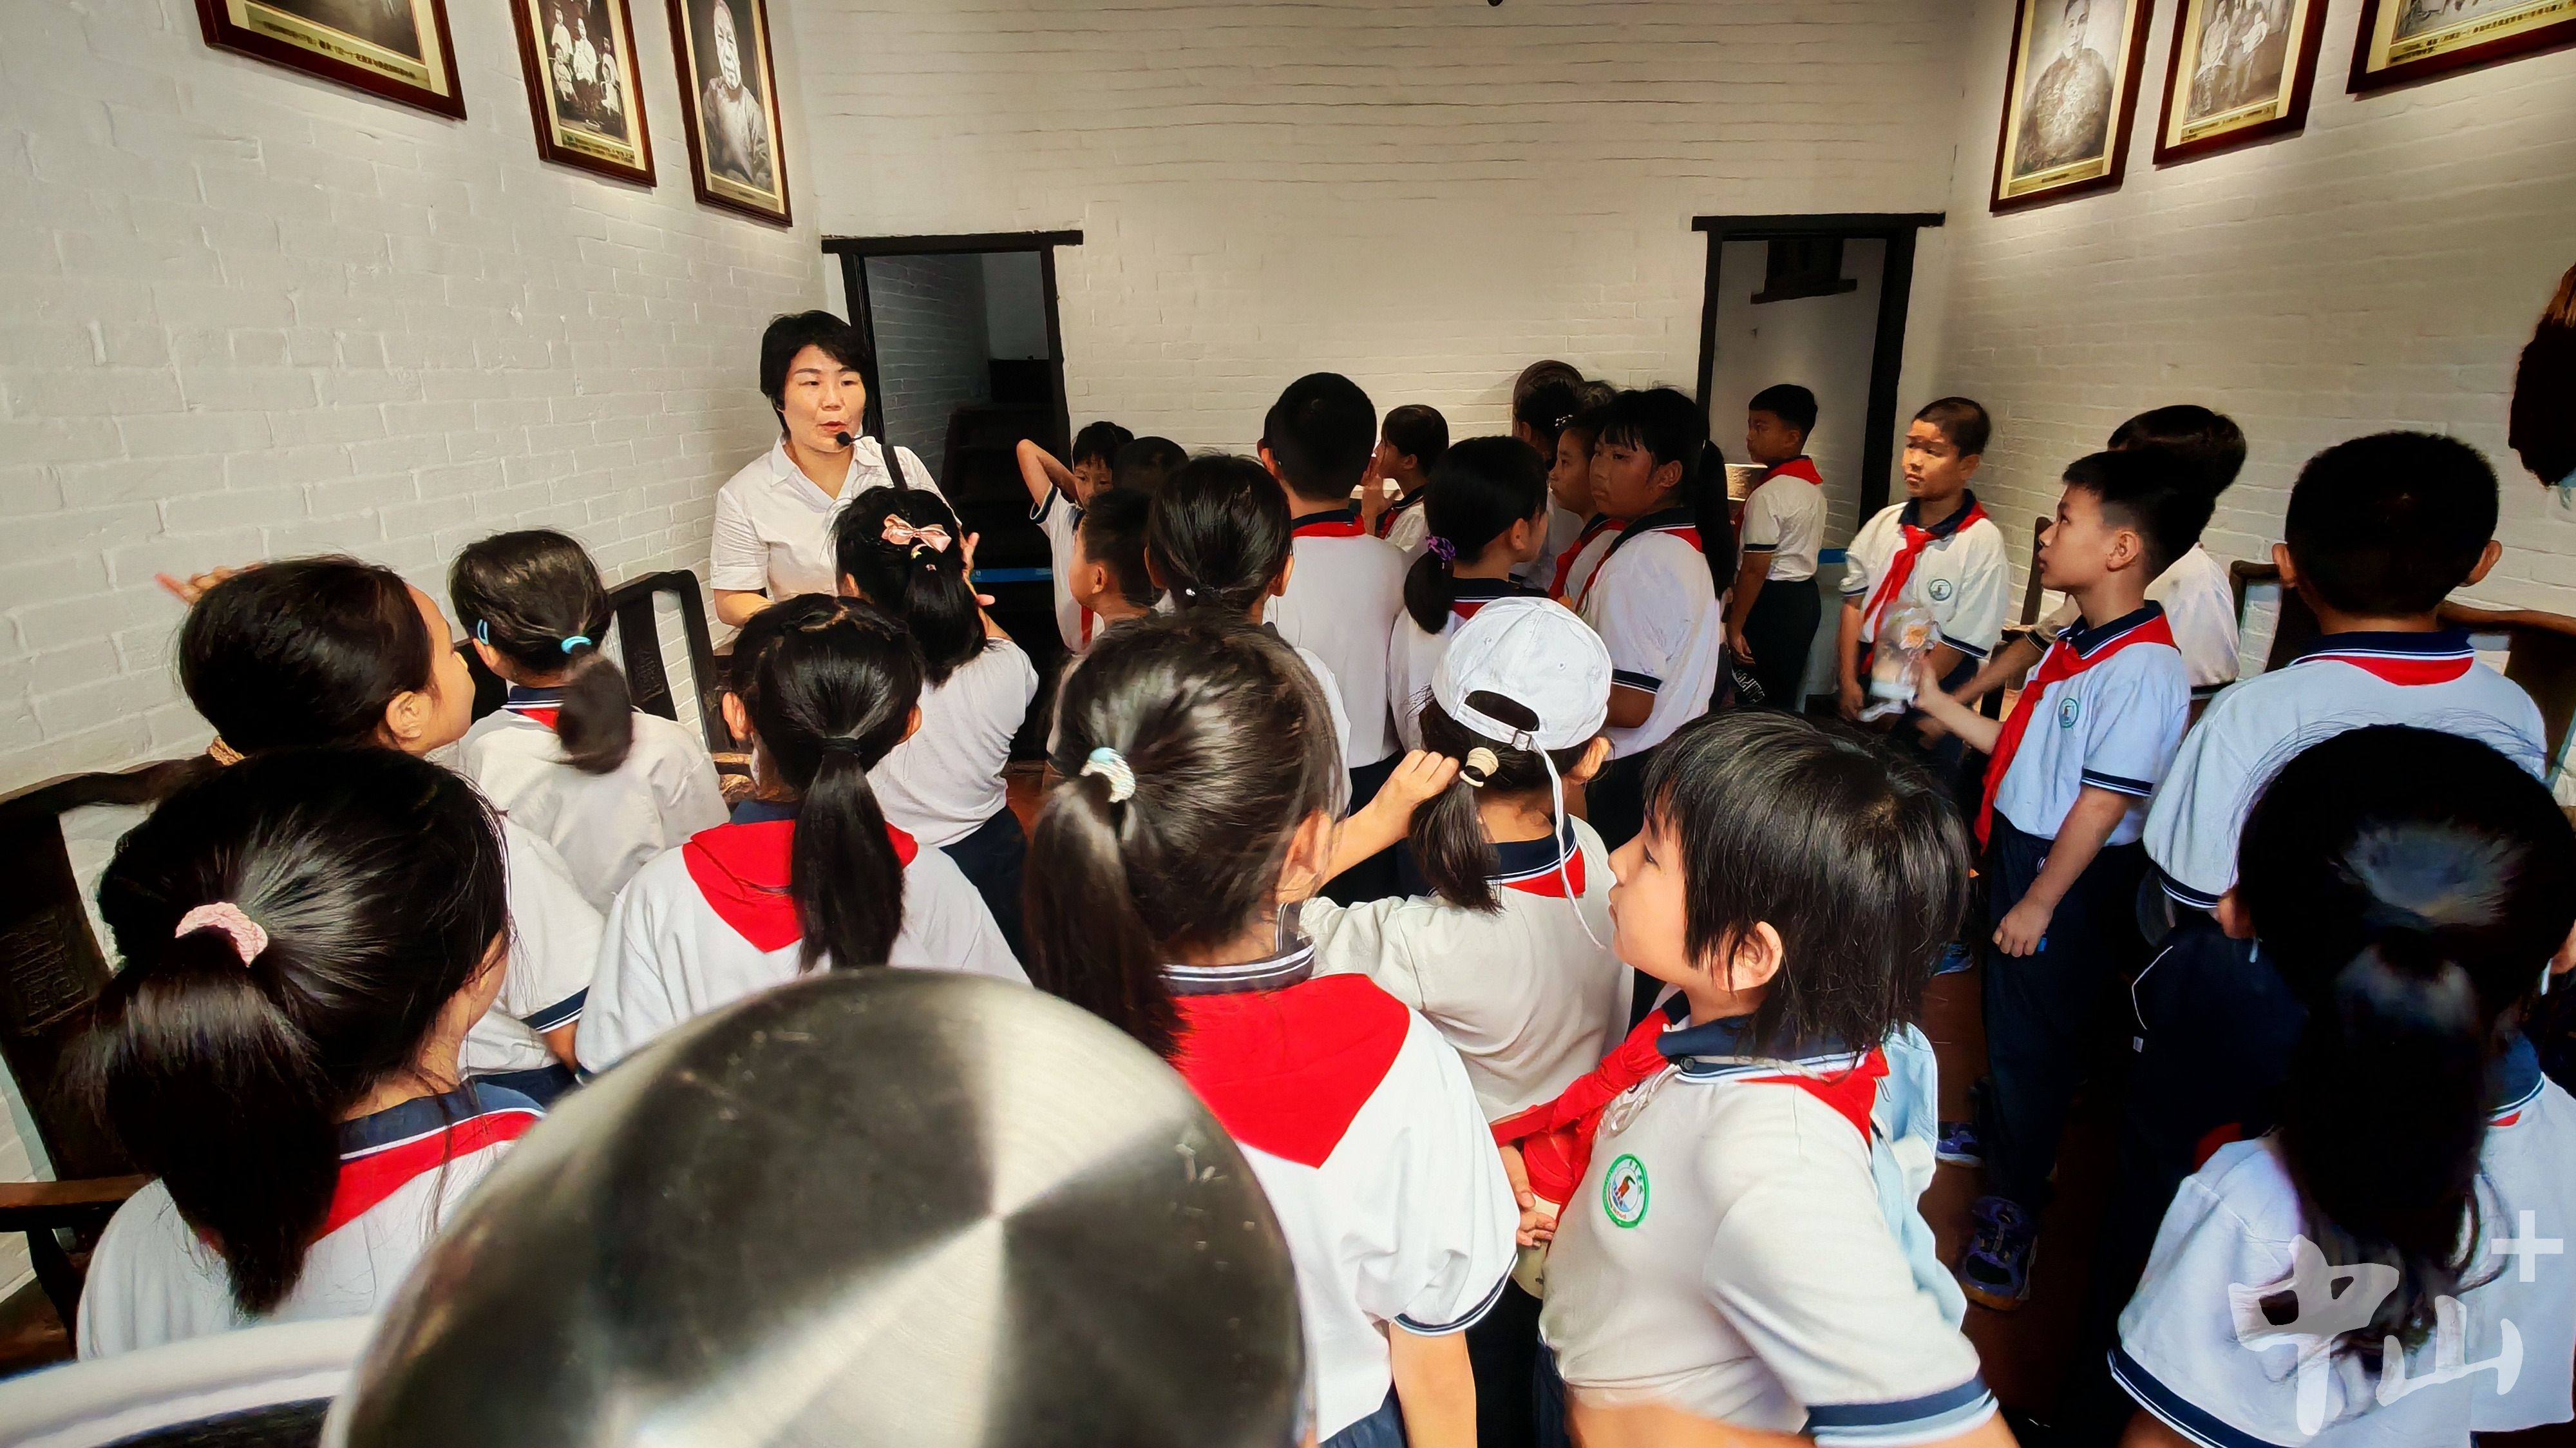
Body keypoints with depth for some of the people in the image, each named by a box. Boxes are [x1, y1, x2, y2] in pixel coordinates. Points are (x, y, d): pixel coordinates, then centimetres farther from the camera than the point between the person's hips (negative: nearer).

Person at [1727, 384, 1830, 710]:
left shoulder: (1768, 494, -20)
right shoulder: (1814, 482, 8)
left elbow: (1755, 569, -21)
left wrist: (1734, 626, -15)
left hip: (1773, 603, -9)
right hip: (1805, 596, 9)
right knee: (1789, 694, 17)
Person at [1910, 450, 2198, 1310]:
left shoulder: (2143, 668, -24)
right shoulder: (2077, 647, 5)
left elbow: (2104, 803, -23)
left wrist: (2038, 903, -18)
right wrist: (1936, 700, 10)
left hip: (2070, 881, -9)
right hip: (2021, 852, 9)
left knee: (2035, 1036, 5)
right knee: (2005, 1009, 24)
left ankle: (2013, 1206, 23)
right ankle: (1997, 1133, 47)